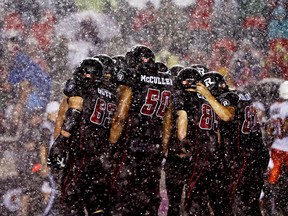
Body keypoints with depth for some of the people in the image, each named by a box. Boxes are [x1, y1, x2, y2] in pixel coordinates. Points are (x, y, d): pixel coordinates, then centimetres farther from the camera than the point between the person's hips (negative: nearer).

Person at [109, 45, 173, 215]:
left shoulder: (132, 81, -5)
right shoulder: (166, 83, 11)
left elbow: (120, 117, -9)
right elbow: (168, 122, 14)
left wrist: (112, 143, -1)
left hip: (134, 146, -5)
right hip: (157, 148, 5)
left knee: (127, 190, -4)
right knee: (151, 193, 11)